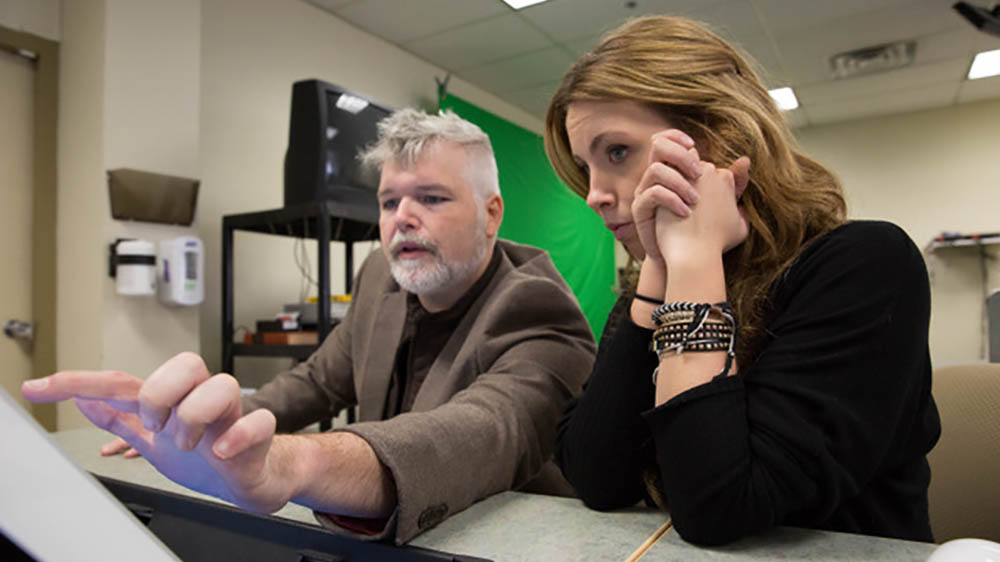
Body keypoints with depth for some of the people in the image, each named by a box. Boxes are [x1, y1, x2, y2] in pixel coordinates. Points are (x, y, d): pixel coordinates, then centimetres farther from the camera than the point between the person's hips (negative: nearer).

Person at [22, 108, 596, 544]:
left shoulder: (539, 314, -21)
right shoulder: (385, 276, -1)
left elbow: (484, 431, -40)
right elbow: (322, 379, 12)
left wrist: (282, 465, -55)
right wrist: (222, 423, -1)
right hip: (385, 538, 5)